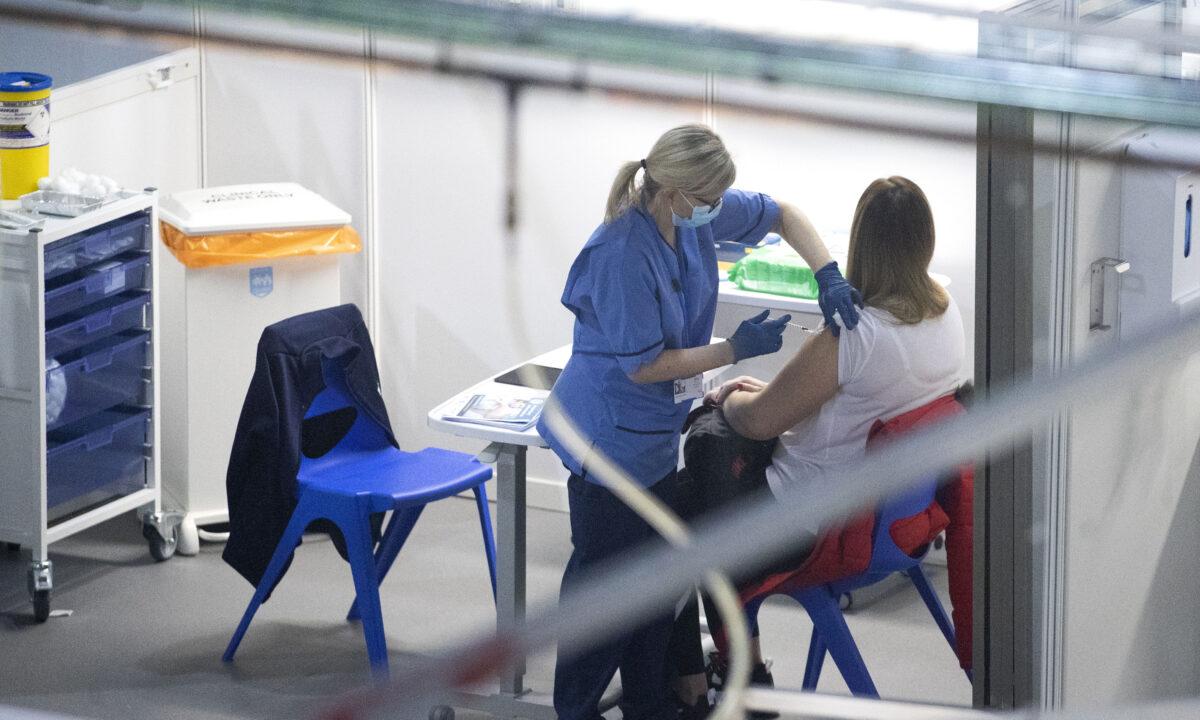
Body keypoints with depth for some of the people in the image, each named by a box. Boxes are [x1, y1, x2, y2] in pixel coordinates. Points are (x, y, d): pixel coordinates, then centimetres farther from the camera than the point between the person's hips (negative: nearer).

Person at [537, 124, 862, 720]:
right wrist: (735, 350, -19)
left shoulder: (695, 215, -6)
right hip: (612, 436, -9)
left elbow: (782, 216, 9)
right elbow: (643, 365, -24)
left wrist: (828, 275, -7)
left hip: (656, 435, 9)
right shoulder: (622, 254, -30)